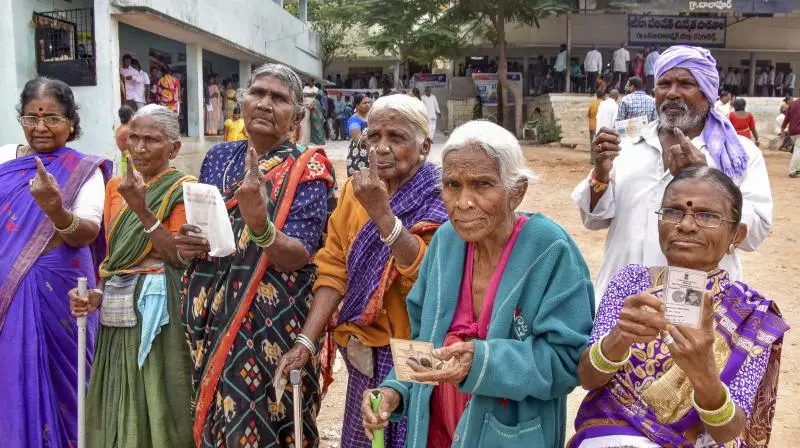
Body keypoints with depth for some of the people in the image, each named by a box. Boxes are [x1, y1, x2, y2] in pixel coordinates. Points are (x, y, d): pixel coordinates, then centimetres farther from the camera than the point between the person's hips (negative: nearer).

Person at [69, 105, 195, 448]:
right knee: (118, 407, 14)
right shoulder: (115, 186, 12)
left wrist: (141, 209, -21)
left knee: (154, 403, 1)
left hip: (156, 309, -6)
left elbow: (182, 258, -16)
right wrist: (96, 295, 3)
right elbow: (111, 252, 18)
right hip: (117, 311, 6)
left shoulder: (183, 189, -7)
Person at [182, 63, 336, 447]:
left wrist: (259, 224, -37)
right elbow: (196, 229, 16)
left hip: (271, 326, -5)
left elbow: (298, 257, -19)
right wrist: (185, 246, -7)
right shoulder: (218, 157, 6)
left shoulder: (307, 170, -9)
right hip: (209, 318, 5)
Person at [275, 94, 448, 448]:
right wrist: (306, 341, -10)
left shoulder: (441, 199, -12)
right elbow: (334, 270, -1)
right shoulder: (355, 190, 2)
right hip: (368, 349, 4)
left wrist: (381, 211, -29)